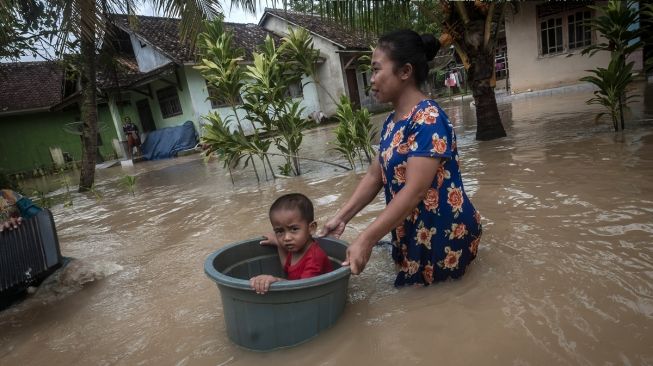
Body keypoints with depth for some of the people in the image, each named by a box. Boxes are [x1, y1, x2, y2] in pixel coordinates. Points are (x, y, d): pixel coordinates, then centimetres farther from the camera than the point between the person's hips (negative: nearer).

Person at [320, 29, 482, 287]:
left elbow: (414, 191, -30)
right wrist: (341, 217, -1)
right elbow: (375, 175, 6)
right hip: (411, 234, 8)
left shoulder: (428, 119, -24)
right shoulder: (391, 122, 4)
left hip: (443, 236, -8)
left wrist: (365, 240, -32)